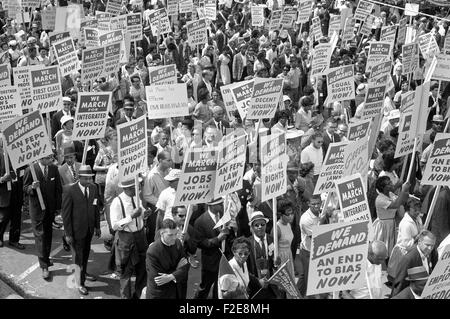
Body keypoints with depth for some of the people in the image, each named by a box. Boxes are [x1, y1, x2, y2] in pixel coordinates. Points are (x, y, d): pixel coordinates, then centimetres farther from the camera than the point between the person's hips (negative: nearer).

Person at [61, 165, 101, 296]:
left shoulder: (93, 189, -1)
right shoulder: (70, 191, -18)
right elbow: (65, 213, -14)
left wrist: (97, 226, 9)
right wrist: (68, 234, -14)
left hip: (89, 229, 5)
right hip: (77, 230, -5)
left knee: (86, 253, 23)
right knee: (78, 256, 3)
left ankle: (84, 273, 46)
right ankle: (80, 283, 16)